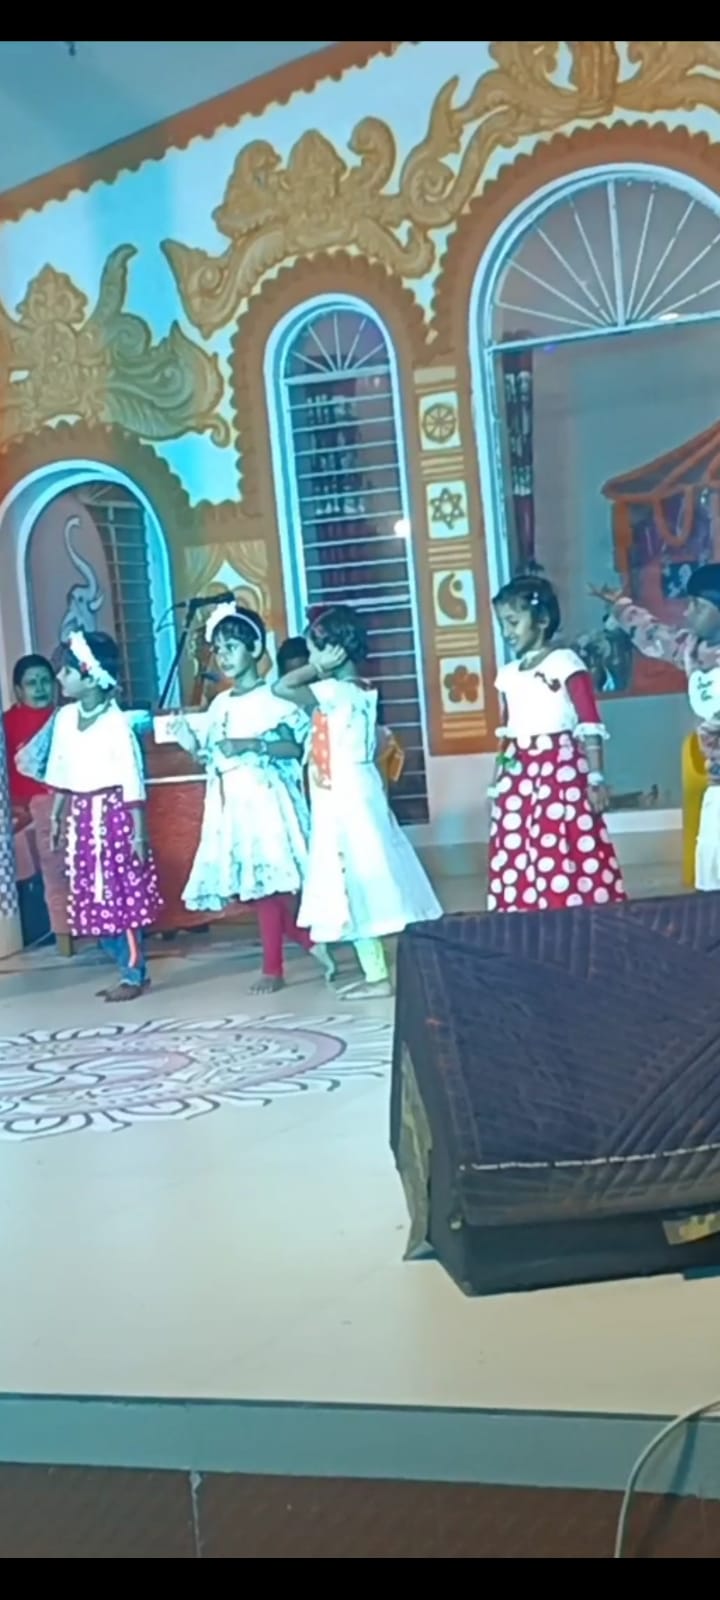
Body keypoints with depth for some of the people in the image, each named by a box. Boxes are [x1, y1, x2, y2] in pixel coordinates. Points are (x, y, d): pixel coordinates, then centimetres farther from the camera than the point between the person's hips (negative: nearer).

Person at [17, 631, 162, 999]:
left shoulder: (116, 722, -13)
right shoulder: (65, 717, 6)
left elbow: (132, 780, -11)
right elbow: (60, 775, 14)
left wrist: (138, 831, -12)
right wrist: (56, 818, 15)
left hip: (111, 813, -7)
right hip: (80, 816, 7)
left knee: (120, 896, -2)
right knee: (94, 899, 9)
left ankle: (135, 975, 8)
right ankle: (128, 969, 19)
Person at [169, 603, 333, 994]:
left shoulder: (274, 696, -4)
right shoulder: (219, 704, 15)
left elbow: (294, 746, -12)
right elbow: (209, 758, 15)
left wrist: (251, 744, -21)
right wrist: (191, 744, -3)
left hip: (265, 798, -7)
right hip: (231, 803, 7)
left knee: (273, 881, -6)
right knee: (253, 884, 5)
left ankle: (274, 967, 3)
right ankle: (306, 938, 17)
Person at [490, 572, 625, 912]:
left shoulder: (565, 662, -5)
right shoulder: (508, 674, 14)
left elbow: (589, 726, -8)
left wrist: (595, 777, -13)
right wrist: (497, 784, 17)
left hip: (560, 774, -6)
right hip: (518, 781, 6)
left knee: (569, 860, -6)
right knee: (518, 867, 6)